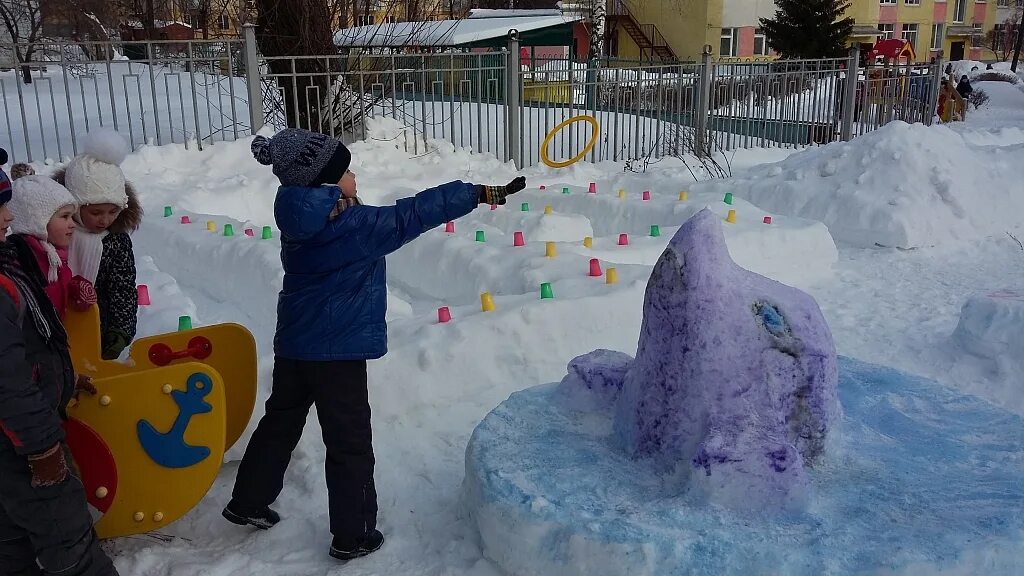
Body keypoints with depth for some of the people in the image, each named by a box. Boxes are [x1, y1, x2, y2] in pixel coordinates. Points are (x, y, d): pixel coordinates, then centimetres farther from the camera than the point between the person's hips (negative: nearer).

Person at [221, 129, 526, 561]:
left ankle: (248, 502, 39)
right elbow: (411, 215, -23)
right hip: (336, 351, -8)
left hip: (294, 344, 8)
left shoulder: (304, 223, 1)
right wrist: (482, 193, -21)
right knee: (350, 444, 4)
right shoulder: (353, 226, -22)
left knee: (280, 422, 24)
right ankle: (353, 535, 15)